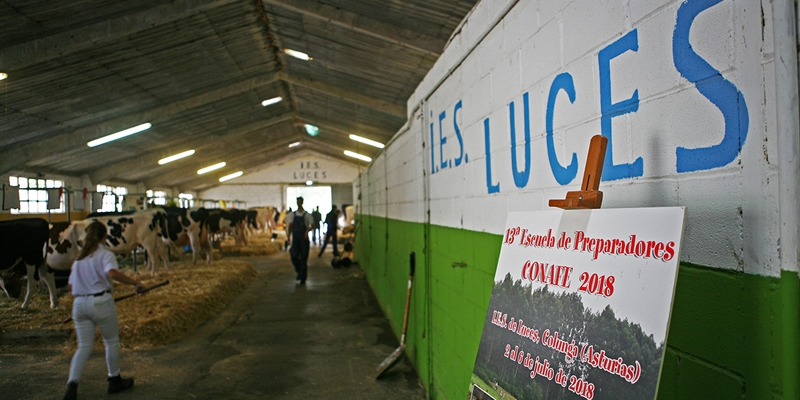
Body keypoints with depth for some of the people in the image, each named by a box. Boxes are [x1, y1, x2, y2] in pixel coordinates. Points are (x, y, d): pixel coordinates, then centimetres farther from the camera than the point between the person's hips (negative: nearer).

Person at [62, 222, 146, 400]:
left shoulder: (79, 257, 14)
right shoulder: (105, 254, -5)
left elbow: (71, 286, 15)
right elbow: (113, 273, -26)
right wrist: (135, 283, -25)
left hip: (79, 303, 6)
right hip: (101, 302, -5)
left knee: (84, 346, 10)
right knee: (112, 341, 12)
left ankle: (72, 385, -5)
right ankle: (115, 381, 23)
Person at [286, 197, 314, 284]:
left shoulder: (307, 215, -2)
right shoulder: (293, 214, 8)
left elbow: (312, 225, -4)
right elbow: (290, 226, 11)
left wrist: (307, 230, -24)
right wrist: (289, 235, 1)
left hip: (304, 239, -2)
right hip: (295, 239, 2)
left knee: (303, 259, 0)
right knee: (294, 256, -13)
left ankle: (303, 278, 10)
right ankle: (299, 271, 15)